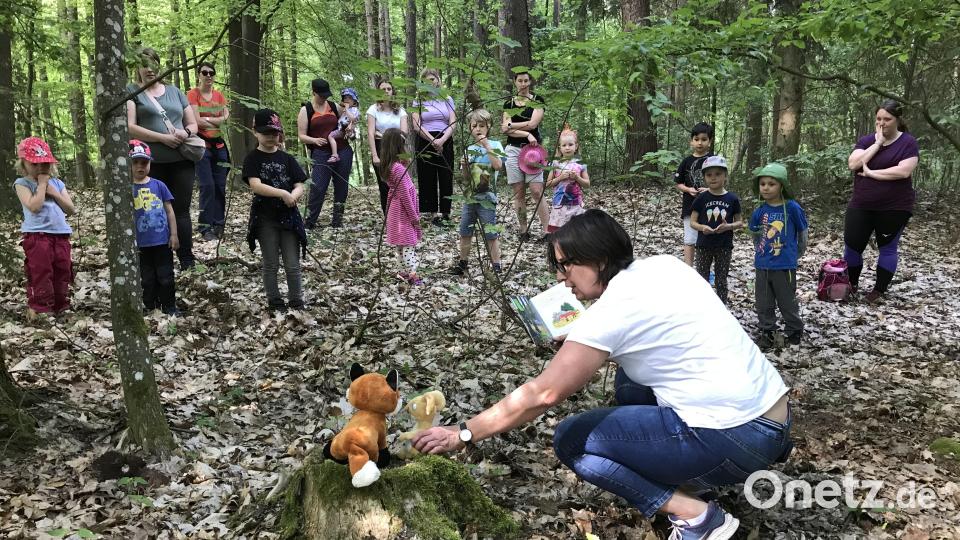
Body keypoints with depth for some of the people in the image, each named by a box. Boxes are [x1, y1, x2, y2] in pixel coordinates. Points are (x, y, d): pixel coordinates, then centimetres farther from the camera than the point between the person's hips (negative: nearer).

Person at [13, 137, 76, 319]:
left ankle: (61, 308, 21)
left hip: (61, 235, 5)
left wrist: (54, 192, -5)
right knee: (40, 276, -5)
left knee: (62, 274, 10)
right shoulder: (22, 183, -1)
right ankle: (38, 310, 1)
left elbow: (71, 209, 5)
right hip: (37, 236, -5)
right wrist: (41, 184, -10)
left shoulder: (57, 183, 13)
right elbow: (34, 206, -18)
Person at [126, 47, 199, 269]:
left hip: (182, 162, 2)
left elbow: (193, 124, 18)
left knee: (181, 210, 0)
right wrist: (163, 138, -14)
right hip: (151, 164, -2)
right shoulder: (132, 92, 7)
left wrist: (186, 132, -6)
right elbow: (130, 127, -5)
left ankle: (187, 260, 2)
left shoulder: (175, 91, 18)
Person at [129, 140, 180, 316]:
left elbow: (169, 210, 3)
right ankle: (151, 307, 23)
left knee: (166, 277, 7)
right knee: (148, 279, 11)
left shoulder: (159, 185, 0)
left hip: (163, 241, 0)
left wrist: (174, 234, -1)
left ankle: (170, 307, 18)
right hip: (142, 243, 0)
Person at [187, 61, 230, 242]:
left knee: (220, 185, 3)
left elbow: (226, 117, 3)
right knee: (208, 185, -10)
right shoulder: (193, 94, -4)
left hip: (218, 144, 5)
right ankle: (205, 227, -3)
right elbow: (197, 121, -12)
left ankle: (218, 225, 12)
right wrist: (218, 123, -4)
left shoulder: (219, 95, 12)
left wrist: (207, 119, -8)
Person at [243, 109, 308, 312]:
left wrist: (293, 195, -21)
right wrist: (282, 193, -25)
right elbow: (255, 186, -17)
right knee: (271, 264, 7)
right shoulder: (253, 158, -3)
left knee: (293, 264, 4)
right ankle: (274, 302, 19)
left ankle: (296, 302, 15)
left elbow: (300, 187, 1)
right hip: (265, 219, -2)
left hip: (288, 216, 2)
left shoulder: (287, 159, 6)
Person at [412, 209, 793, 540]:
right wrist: (593, 349, 14)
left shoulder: (614, 309, -16)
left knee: (571, 440, -1)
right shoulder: (662, 265, 7)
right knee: (628, 383, 27)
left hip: (736, 439, -9)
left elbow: (541, 395, -15)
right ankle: (689, 476, 16)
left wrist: (463, 434, -6)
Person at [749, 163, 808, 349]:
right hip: (762, 266, 4)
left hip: (785, 265, -4)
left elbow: (802, 233, 1)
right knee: (764, 303, 11)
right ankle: (766, 332, 25)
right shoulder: (760, 211, -1)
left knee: (788, 302, 8)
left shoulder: (792, 208, -12)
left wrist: (797, 254, 10)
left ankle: (795, 332, 27)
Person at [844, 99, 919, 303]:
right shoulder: (866, 141, 4)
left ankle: (879, 290, 18)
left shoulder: (908, 142, -6)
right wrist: (877, 143, -14)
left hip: (894, 207, -3)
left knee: (887, 248, 7)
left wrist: (870, 173, -16)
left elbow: (904, 171, -20)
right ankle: (852, 285, 24)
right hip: (861, 206, 3)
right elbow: (853, 164, -12)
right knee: (852, 245, 5)